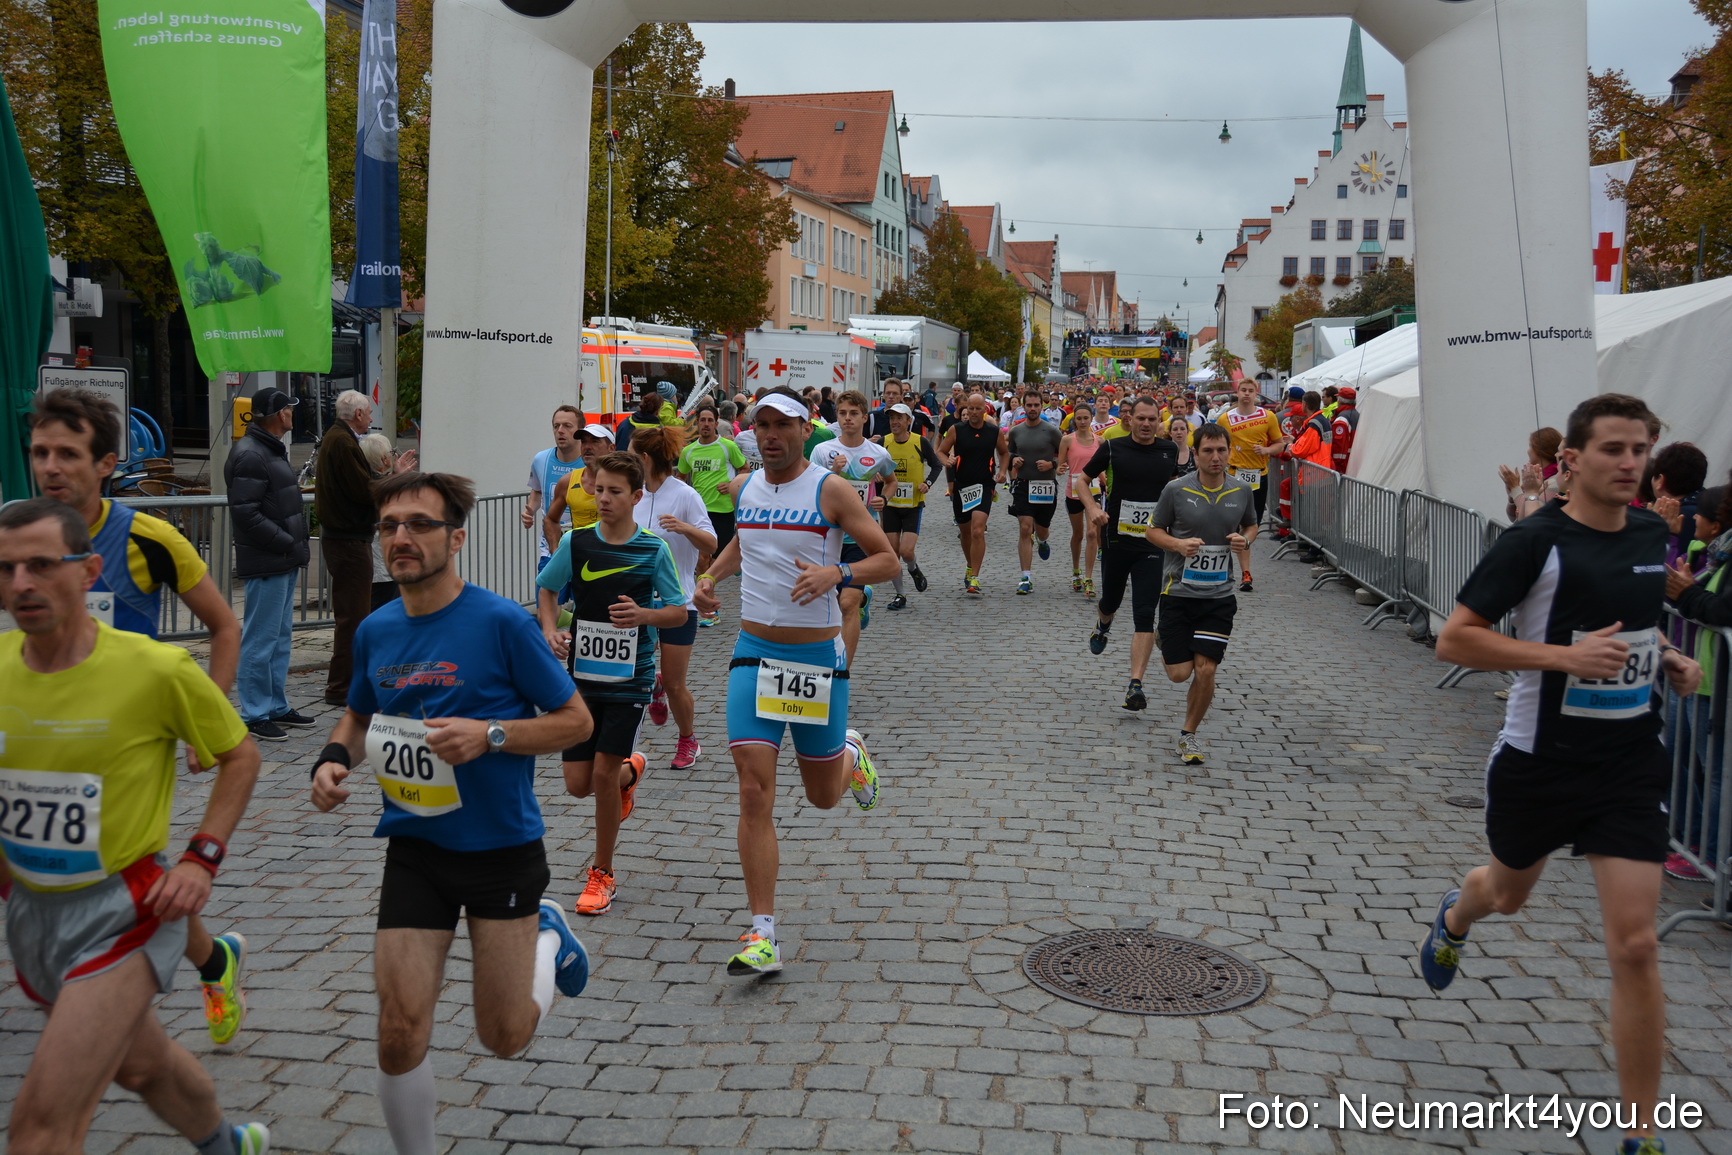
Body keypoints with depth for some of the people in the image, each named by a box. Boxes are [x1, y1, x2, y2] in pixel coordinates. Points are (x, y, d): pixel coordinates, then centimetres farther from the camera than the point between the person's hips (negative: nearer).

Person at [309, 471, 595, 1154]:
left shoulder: (502, 623, -14)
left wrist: (489, 735, -22)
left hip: (502, 847, -3)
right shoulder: (375, 632, 1)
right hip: (414, 848, 3)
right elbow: (359, 717, 20)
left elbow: (576, 720, -9)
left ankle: (548, 935, 38)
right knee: (400, 1034, -3)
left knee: (504, 1039, 8)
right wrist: (335, 758, -2)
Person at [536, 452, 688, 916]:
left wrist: (644, 615, -23)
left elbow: (680, 612, -3)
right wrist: (550, 631, -8)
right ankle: (631, 771, 40)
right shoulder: (576, 542, -3)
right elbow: (546, 590, 11)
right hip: (582, 674, 3)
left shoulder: (654, 550, -8)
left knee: (603, 773, -8)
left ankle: (602, 875, 12)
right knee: (579, 784, 3)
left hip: (630, 677, -3)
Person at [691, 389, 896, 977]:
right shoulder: (746, 486, 6)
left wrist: (836, 573, -23)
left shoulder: (831, 490, -8)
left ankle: (851, 752, 49)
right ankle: (762, 936, -5)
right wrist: (712, 575, 12)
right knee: (755, 794, -9)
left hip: (817, 658, -2)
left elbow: (888, 560, -6)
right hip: (754, 654, 3)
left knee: (823, 796, 12)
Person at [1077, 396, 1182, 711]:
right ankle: (1102, 625, 56)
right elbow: (1083, 480, 6)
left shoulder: (1170, 451, 3)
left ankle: (1136, 685, -10)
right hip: (1116, 540, 0)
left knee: (1145, 615, -9)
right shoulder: (1113, 448, -3)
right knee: (1111, 601, 18)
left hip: (1153, 544, 0)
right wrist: (1092, 509, -11)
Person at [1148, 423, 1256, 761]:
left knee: (1206, 670, -7)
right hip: (1178, 591, -1)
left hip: (1219, 596, 1)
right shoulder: (1176, 489, -7)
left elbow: (1251, 526, 19)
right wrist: (1178, 544, -17)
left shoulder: (1242, 491, 1)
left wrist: (1245, 540, -5)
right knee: (1179, 674, 1)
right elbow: (1153, 530, 3)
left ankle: (1189, 734, 16)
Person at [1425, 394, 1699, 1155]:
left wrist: (1667, 659, 3)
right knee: (1509, 892, 23)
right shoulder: (1535, 541, -16)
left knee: (1634, 944, -5)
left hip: (1630, 763, 3)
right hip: (1540, 760, -3)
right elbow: (1454, 639, -18)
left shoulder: (1652, 534, 2)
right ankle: (1456, 915, 63)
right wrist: (1563, 655, -27)